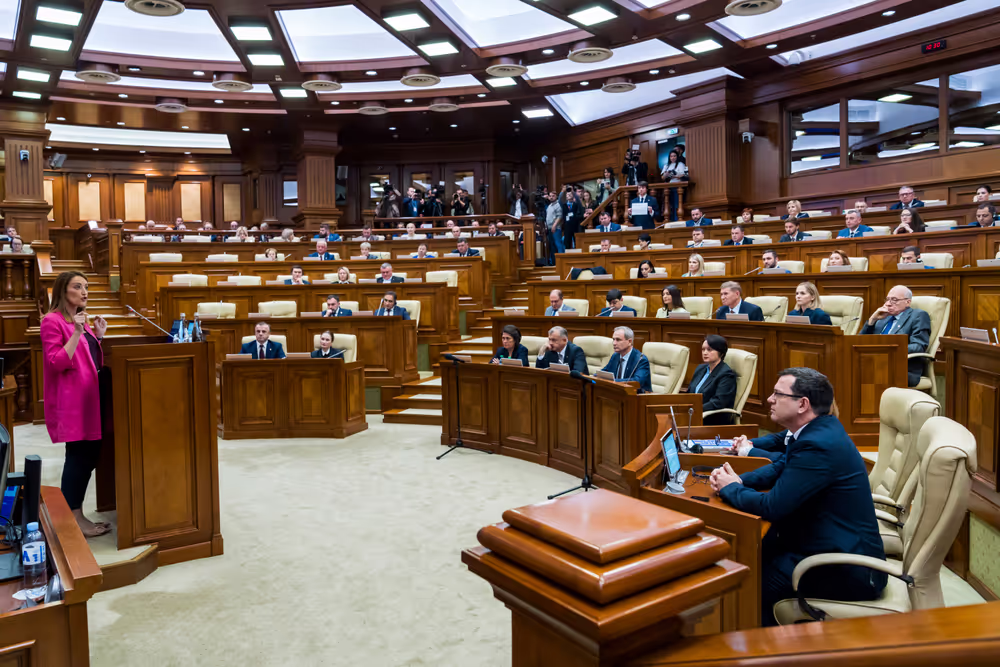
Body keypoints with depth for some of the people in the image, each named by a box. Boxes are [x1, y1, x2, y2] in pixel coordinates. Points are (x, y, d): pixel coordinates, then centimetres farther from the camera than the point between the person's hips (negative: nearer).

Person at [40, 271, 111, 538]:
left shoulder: (80, 319, 18)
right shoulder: (52, 321, -9)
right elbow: (56, 362, -17)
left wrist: (98, 336, 8)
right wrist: (77, 333, -23)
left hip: (89, 397, 9)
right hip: (71, 401, -9)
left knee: (89, 455, 10)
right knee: (79, 456, -7)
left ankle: (76, 513, 20)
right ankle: (74, 519, 3)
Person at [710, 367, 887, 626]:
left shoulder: (819, 445, -27)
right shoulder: (819, 430, 4)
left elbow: (771, 506, -27)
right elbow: (779, 468, 16)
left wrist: (730, 488, -9)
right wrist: (738, 479, -3)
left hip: (846, 573, -10)